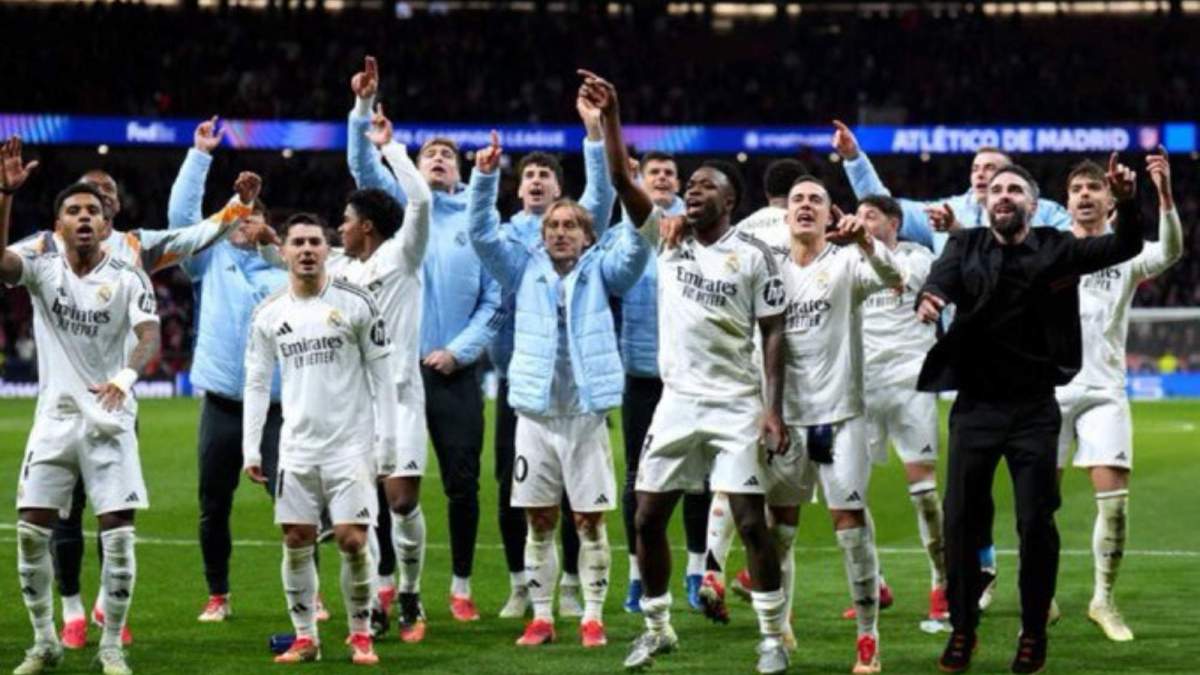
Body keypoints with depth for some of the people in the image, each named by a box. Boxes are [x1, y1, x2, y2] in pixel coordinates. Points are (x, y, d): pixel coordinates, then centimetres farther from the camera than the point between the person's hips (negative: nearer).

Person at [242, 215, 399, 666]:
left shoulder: (355, 303, -3)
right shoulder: (268, 314, 6)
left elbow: (381, 375, 0)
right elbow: (256, 383, 9)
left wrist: (386, 441, -5)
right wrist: (250, 448, 2)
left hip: (351, 443, -3)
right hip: (297, 447, 3)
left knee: (352, 540, -8)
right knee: (296, 541, 2)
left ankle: (361, 636, 6)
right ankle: (305, 637, 12)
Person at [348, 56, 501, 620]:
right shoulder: (401, 206, 10)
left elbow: (494, 301, 5)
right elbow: (364, 167, -6)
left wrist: (459, 350, -7)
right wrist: (364, 106, -19)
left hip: (455, 372, 0)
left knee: (463, 482, 1)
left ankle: (461, 587, 12)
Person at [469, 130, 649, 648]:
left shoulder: (600, 271, 7)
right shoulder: (525, 268, 11)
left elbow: (636, 250, -9)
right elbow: (483, 233, 2)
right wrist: (485, 178, -11)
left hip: (585, 412, -2)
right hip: (535, 412, 2)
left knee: (590, 519, 1)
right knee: (539, 520, 6)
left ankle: (593, 617, 6)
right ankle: (541, 616, 12)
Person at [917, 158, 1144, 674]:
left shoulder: (1055, 249, 1)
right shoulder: (966, 246, 3)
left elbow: (1124, 247, -7)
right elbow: (943, 276, -16)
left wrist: (1126, 203, -27)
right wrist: (929, 298, -41)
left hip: (1034, 407, -1)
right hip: (975, 404, 1)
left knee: (1036, 523, -1)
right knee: (961, 519, 2)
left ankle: (1034, 633, 14)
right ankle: (962, 629, 15)